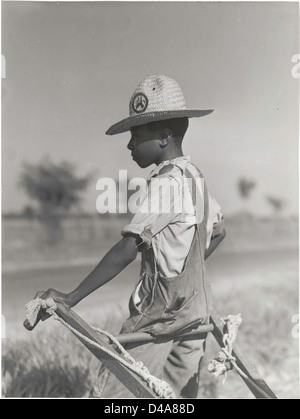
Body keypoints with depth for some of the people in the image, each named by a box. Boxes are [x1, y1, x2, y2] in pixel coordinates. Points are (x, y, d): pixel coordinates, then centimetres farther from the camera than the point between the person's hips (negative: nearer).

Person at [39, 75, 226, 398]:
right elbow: (217, 232, 21)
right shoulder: (195, 177, 9)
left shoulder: (166, 181, -19)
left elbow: (127, 250, -25)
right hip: (195, 309, 9)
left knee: (110, 393, -1)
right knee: (182, 394, 18)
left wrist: (71, 297, -22)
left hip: (161, 313, -9)